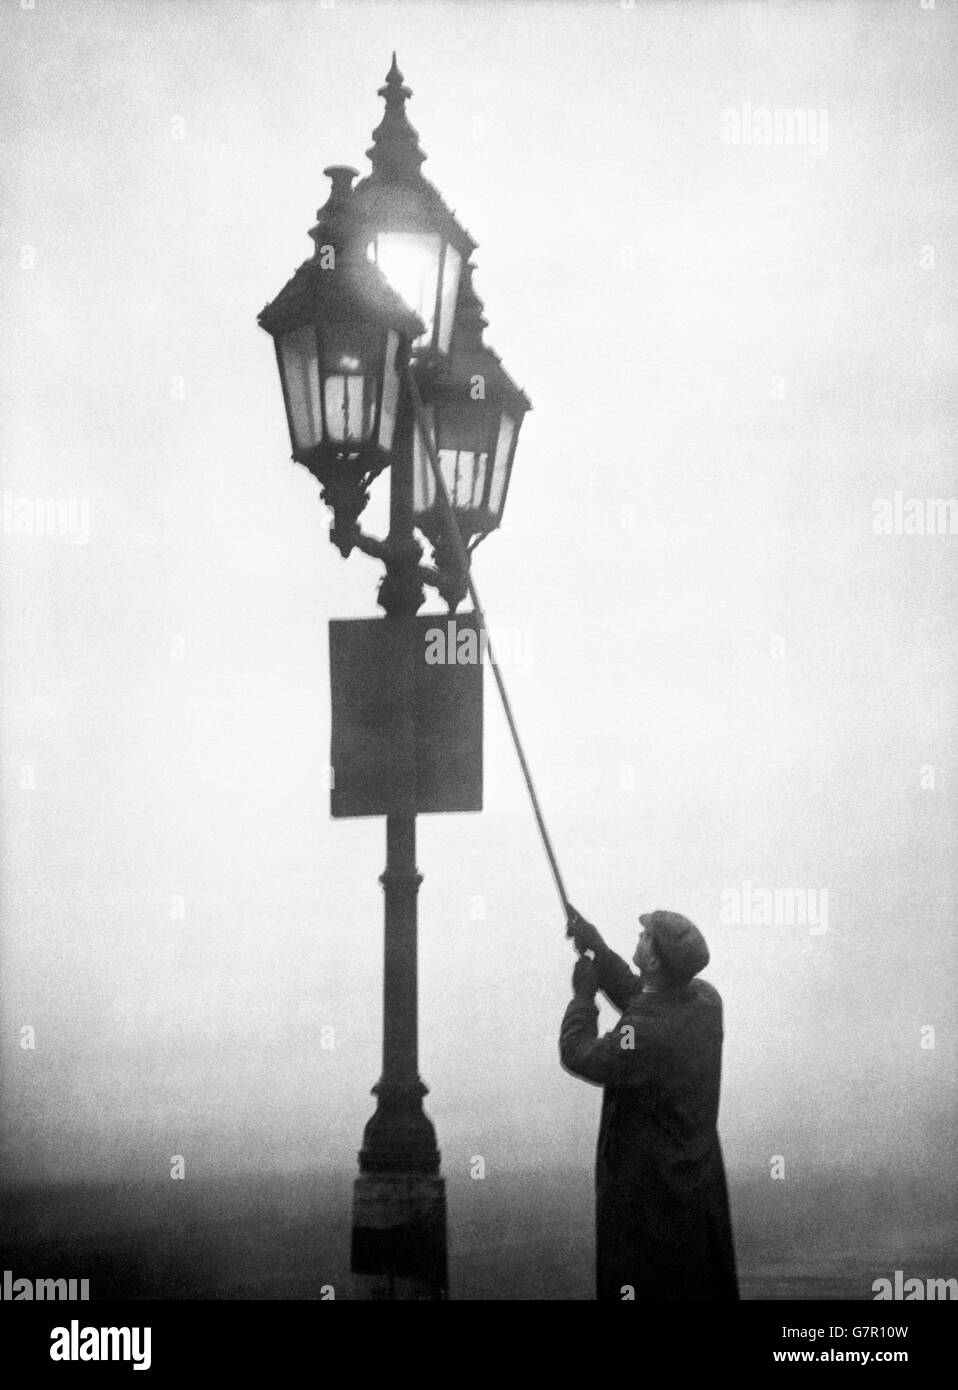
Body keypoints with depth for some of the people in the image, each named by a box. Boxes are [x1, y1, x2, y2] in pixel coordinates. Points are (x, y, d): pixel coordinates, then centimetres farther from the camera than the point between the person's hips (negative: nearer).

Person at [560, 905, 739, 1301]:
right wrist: (597, 949, 8)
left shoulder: (647, 1035, -31)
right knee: (705, 1283, 20)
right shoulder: (705, 1000, -6)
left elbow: (577, 1056, -16)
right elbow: (638, 998, 11)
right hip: (699, 1179, 8)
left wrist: (582, 995, -3)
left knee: (637, 1286, 7)